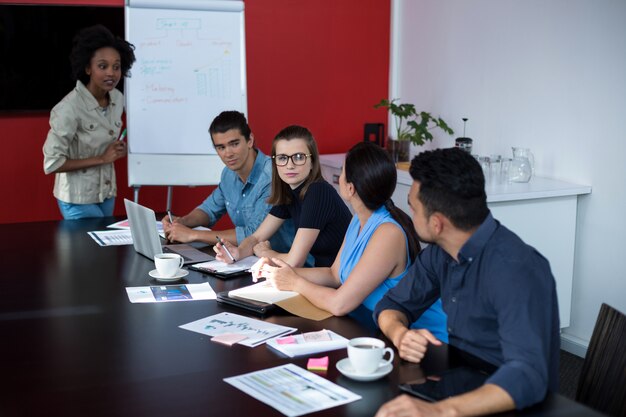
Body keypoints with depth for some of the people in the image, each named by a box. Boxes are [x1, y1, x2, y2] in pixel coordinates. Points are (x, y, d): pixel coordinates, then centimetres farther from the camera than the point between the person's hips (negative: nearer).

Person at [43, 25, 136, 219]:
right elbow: (52, 163, -21)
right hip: (78, 198, -7)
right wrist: (101, 159, -20)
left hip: (107, 192, 7)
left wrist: (117, 151, -4)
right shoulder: (70, 108, -22)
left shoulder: (117, 98, -2)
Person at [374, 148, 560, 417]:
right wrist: (400, 334, -15)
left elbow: (527, 376, -35)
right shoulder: (440, 253, -3)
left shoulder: (515, 270, -25)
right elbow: (392, 305, 8)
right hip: (461, 385, 6)